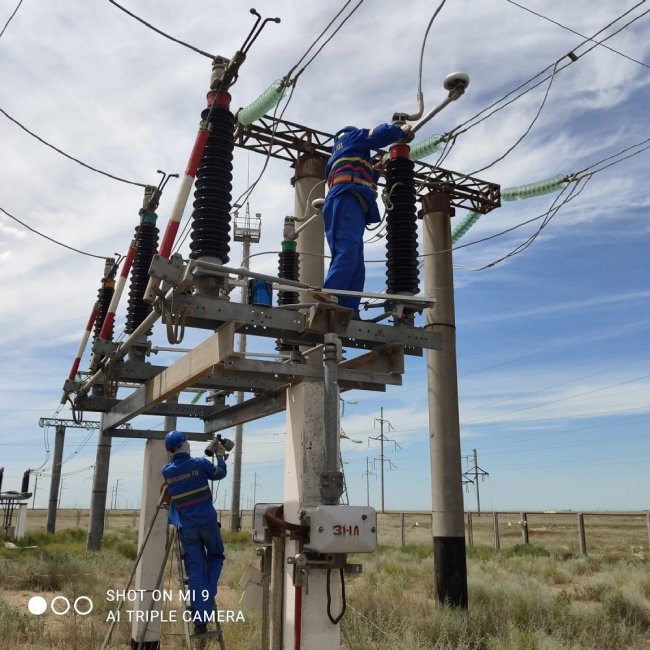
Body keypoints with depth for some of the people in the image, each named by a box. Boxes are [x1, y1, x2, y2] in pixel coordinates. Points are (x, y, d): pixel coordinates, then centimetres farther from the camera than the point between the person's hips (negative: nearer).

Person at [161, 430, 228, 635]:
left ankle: (200, 619, 2)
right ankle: (208, 597, 7)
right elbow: (220, 473, 8)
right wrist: (220, 456, 25)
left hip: (187, 528, 2)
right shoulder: (200, 463, -8)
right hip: (208, 522, -2)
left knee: (195, 571, 5)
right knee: (215, 557, 23)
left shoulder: (166, 471, 1)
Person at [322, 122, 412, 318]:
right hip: (347, 201, -9)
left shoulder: (336, 157, 42)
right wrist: (401, 130, 25)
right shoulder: (350, 136, 22)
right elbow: (379, 134, 9)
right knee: (347, 255, -27)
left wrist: (375, 171, 53)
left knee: (355, 268, -6)